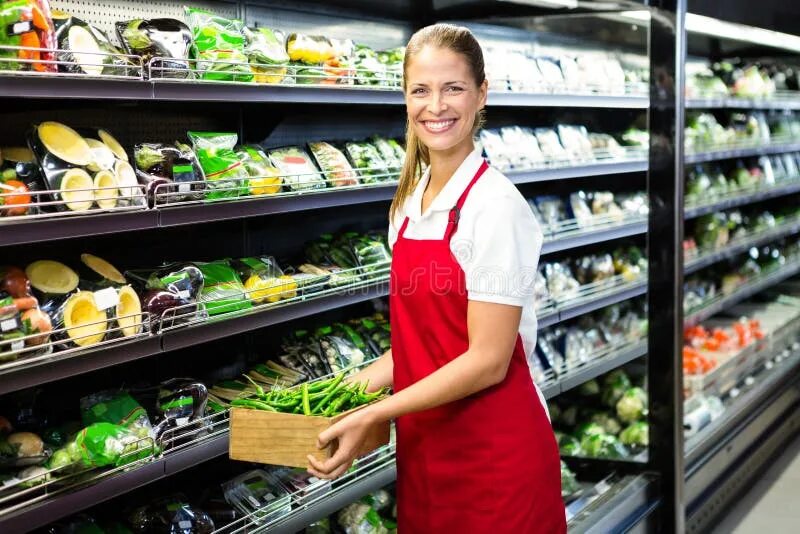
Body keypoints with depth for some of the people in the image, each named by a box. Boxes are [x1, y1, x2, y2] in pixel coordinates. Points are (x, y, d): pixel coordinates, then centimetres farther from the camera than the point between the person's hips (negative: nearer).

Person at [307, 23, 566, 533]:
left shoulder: (495, 205, -15)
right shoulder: (410, 202, 7)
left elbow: (487, 361, -19)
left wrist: (371, 415, -18)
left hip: (495, 455, -6)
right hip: (424, 449, 7)